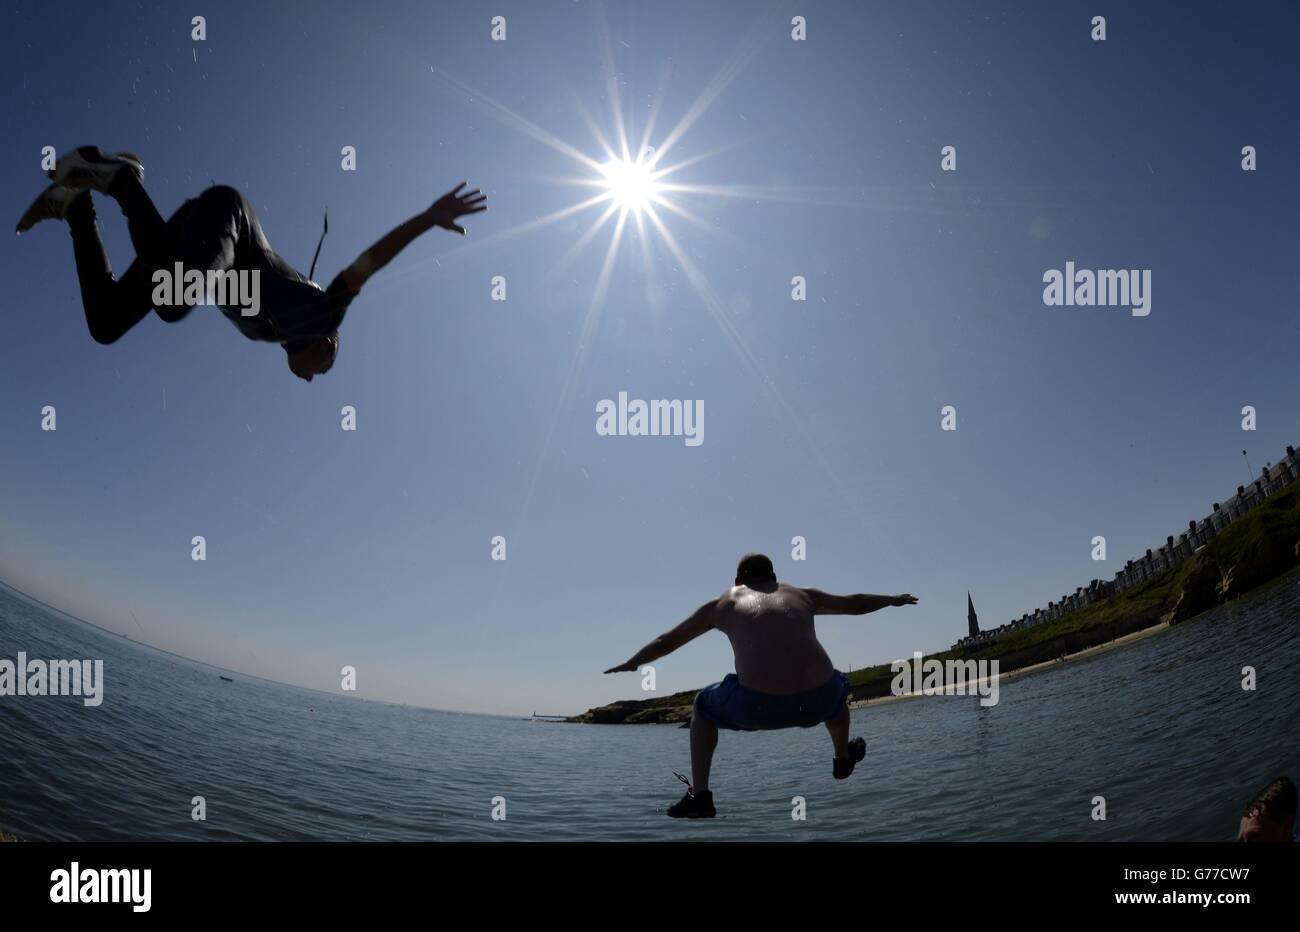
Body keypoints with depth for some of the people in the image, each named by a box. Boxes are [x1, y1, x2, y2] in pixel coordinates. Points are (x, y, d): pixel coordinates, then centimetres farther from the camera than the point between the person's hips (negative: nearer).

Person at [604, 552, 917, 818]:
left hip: (760, 705, -2)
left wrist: (629, 664, 44)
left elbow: (666, 642, 27)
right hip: (817, 702, 3)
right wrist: (892, 599, 59)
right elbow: (854, 604, 40)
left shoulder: (721, 604, 20)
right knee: (837, 687, 40)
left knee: (704, 705, 29)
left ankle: (699, 795, 21)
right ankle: (843, 758, 64)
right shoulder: (802, 595, 25)